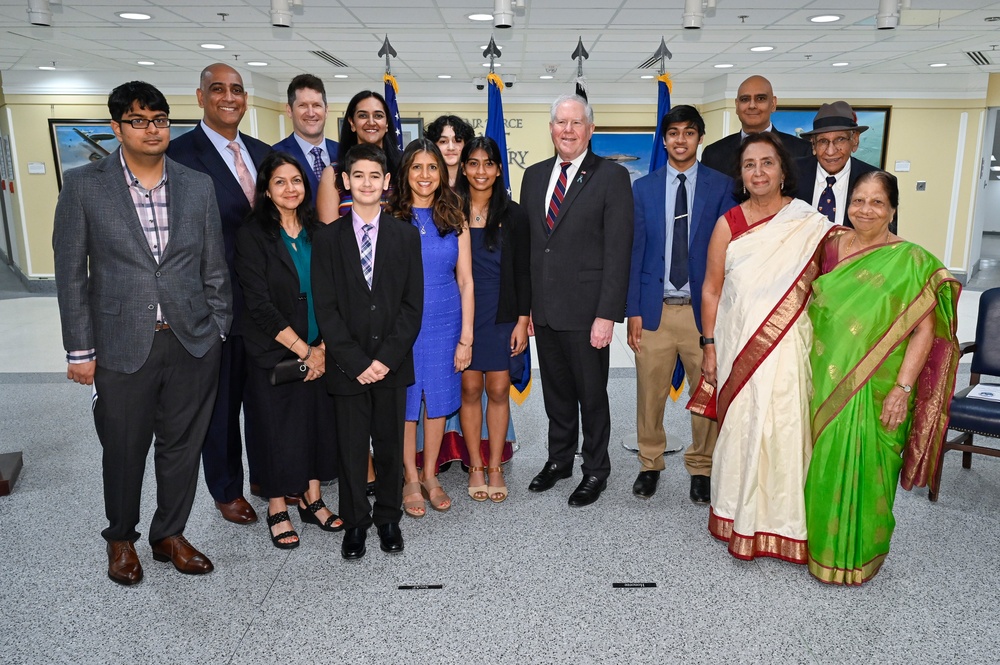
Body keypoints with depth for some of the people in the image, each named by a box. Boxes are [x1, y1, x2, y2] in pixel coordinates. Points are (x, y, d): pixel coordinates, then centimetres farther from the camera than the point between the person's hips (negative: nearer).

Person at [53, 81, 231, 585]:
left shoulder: (197, 186, 4)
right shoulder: (83, 185, -2)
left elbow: (214, 267, 8)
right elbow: (71, 274, -1)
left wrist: (218, 330, 5)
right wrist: (80, 349, -3)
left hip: (193, 342, 2)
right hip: (123, 345, -2)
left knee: (182, 445, 13)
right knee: (123, 449, 12)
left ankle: (170, 534, 34)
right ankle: (121, 538, 37)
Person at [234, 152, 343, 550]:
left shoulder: (316, 232, 6)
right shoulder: (253, 236, -7)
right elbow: (260, 305, -13)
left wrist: (324, 346, -6)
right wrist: (303, 350, -14)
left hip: (319, 353, 4)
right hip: (274, 354, -4)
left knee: (319, 422, 8)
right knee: (277, 428, 4)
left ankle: (311, 500, 25)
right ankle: (277, 510, 21)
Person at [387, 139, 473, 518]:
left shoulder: (454, 219, 2)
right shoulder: (391, 218, -3)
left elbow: (465, 281, 2)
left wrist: (466, 337, -2)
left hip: (445, 322, 2)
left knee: (438, 401, 12)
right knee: (405, 403, 8)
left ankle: (429, 475, 29)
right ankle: (410, 478, 26)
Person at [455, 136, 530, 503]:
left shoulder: (513, 214, 1)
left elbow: (522, 271, 2)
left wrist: (523, 321, -4)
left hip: (501, 314, 0)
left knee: (498, 390, 4)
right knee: (470, 388, 6)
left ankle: (495, 467, 18)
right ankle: (475, 466, 19)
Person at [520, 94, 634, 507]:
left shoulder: (612, 177, -6)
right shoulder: (534, 175, 10)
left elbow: (617, 251, -11)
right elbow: (525, 242, 11)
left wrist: (607, 315, -16)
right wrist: (524, 304, 7)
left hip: (586, 310, -5)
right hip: (544, 308, 5)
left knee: (592, 393, 9)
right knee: (556, 391, 17)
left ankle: (595, 470, 27)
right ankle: (559, 459, 36)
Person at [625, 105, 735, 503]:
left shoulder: (721, 186, 4)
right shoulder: (643, 188, 7)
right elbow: (635, 252, 4)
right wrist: (633, 311, -1)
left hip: (704, 309, -1)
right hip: (655, 309, 1)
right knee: (650, 393, 7)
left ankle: (701, 468, 25)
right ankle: (650, 464, 27)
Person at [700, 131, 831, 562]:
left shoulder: (811, 225, -1)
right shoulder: (729, 224, 1)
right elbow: (711, 290, 4)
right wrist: (709, 348, 2)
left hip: (789, 347, 0)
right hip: (740, 347, 1)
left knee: (787, 428, 3)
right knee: (741, 426, 7)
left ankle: (786, 521, 23)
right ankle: (743, 521, 25)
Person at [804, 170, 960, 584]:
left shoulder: (910, 260, -7)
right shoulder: (830, 247, 6)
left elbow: (924, 329, -10)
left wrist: (902, 388, -17)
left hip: (875, 391, -4)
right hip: (823, 383, 4)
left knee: (862, 469, 4)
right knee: (821, 463, 13)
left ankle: (857, 552, 26)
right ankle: (819, 539, 33)